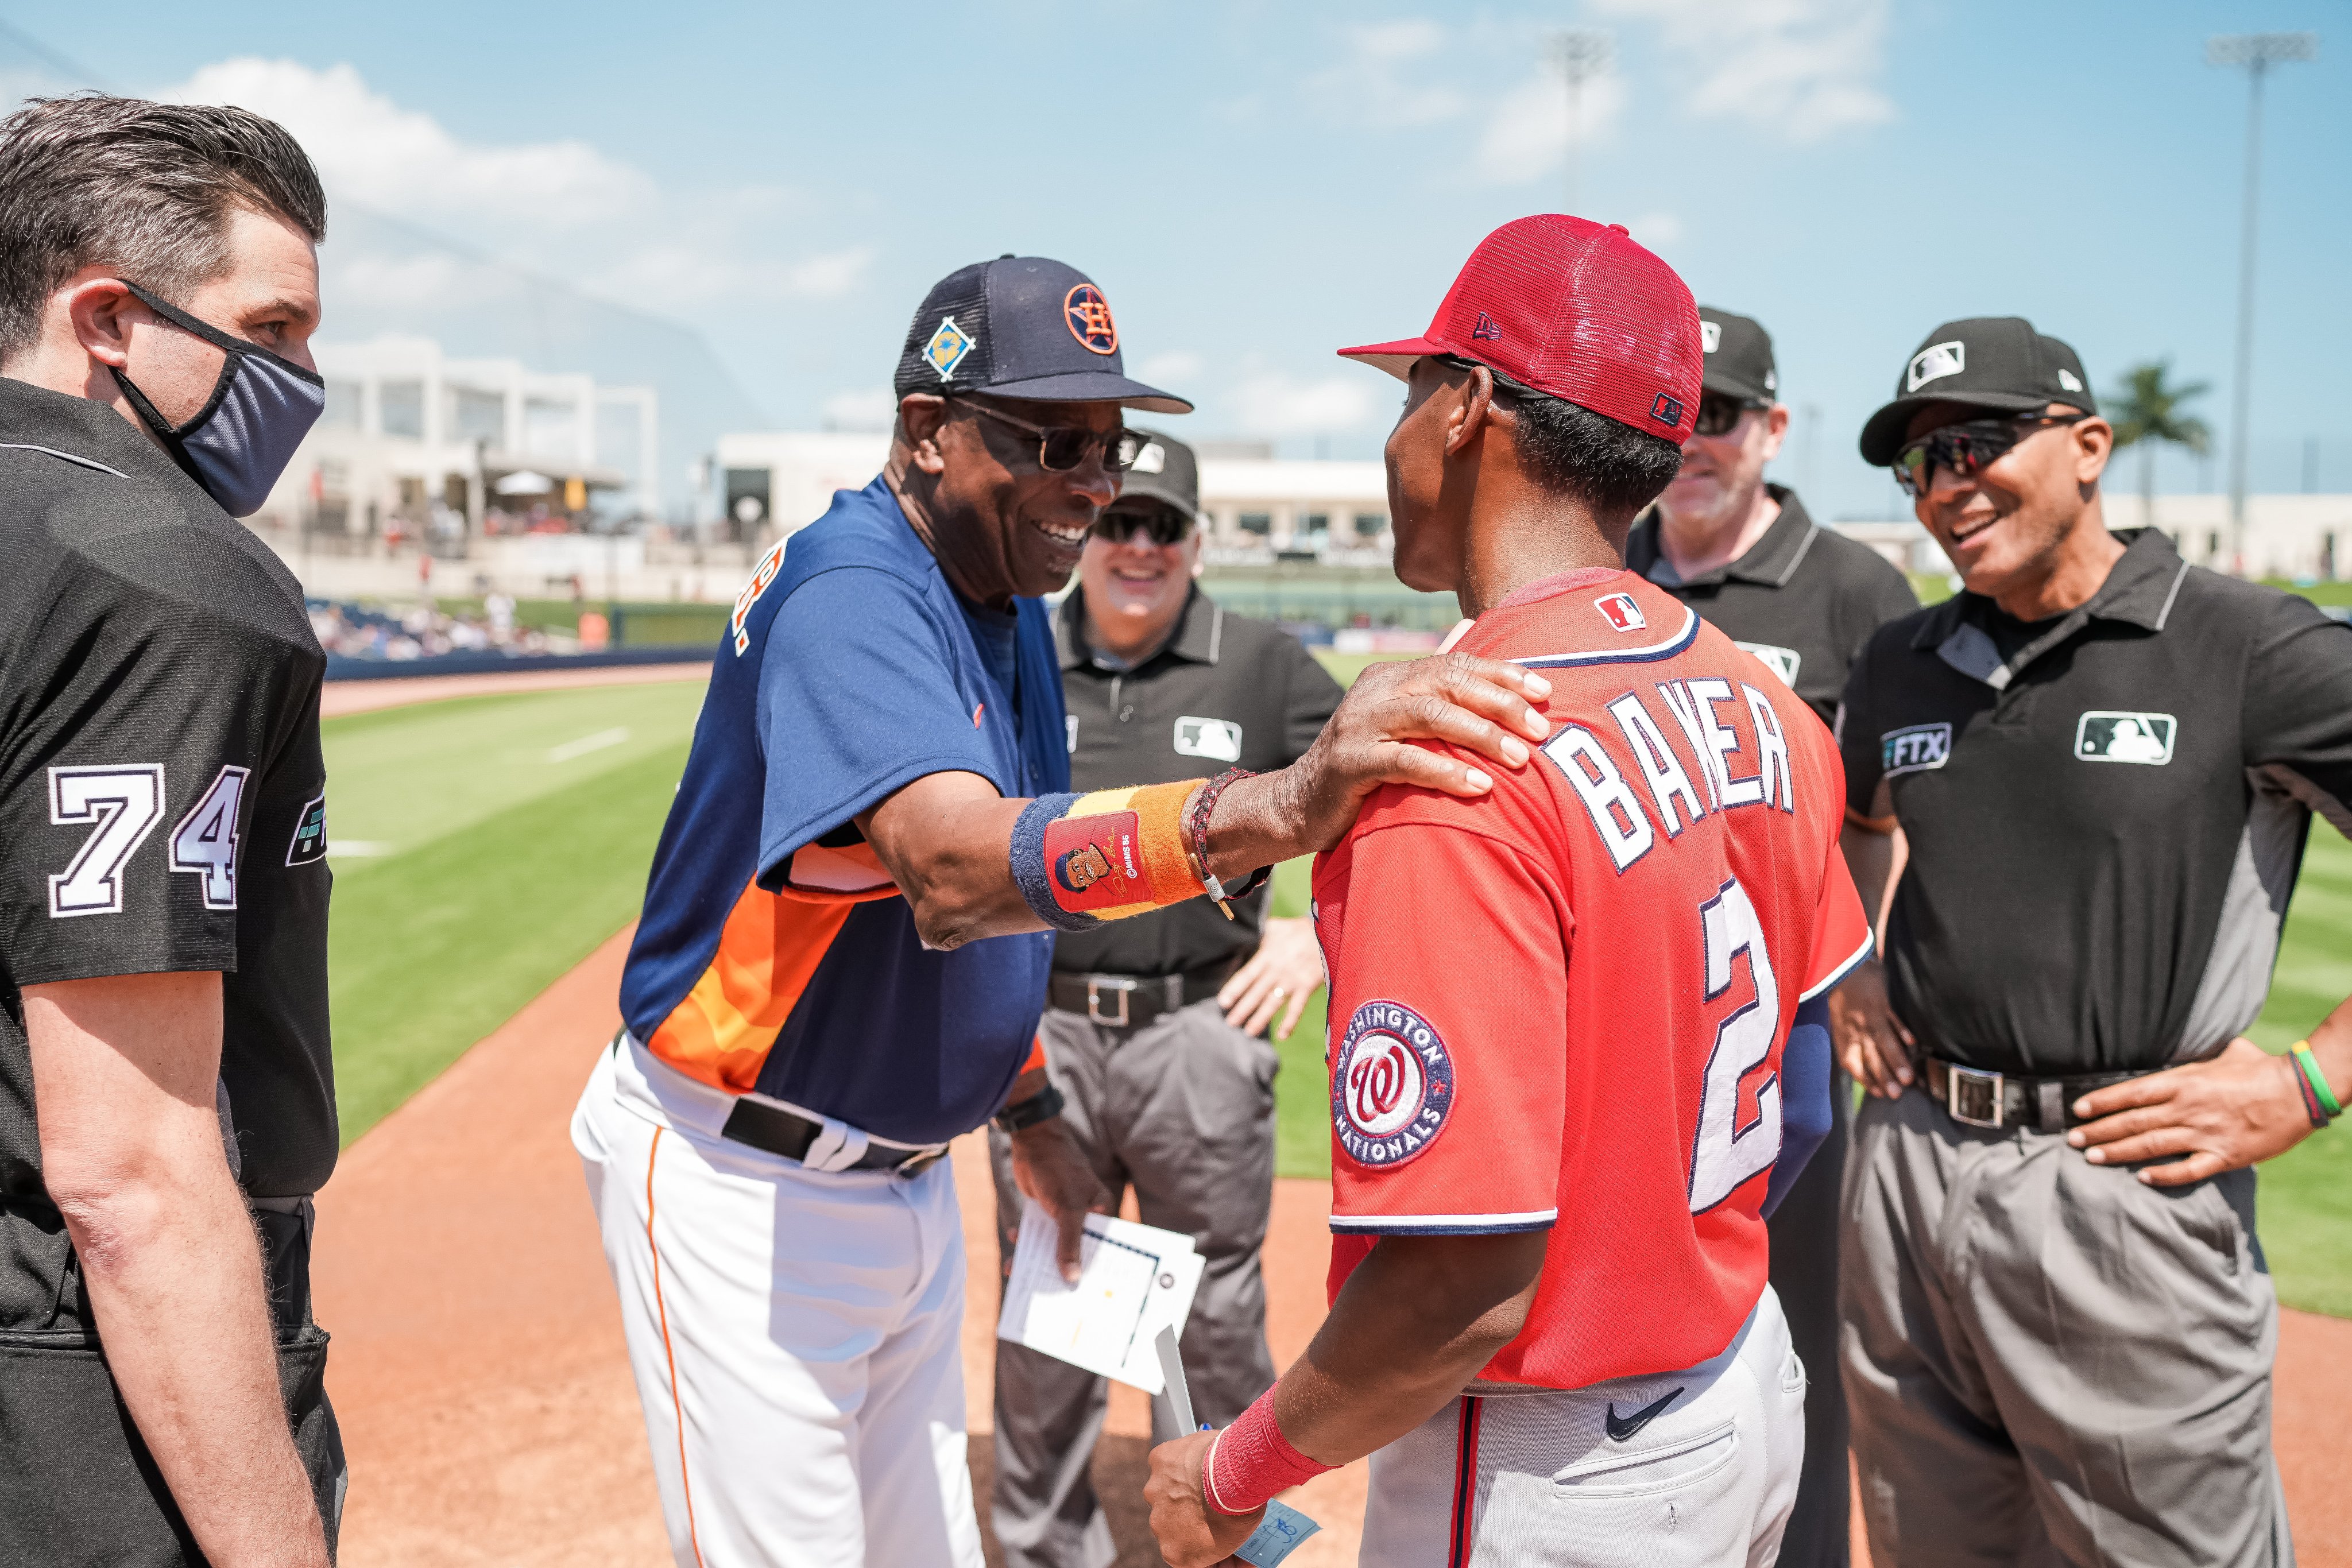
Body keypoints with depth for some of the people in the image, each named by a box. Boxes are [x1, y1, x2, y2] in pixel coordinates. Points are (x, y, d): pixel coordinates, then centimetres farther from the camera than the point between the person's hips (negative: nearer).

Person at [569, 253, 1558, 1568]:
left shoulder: (1008, 603, 4)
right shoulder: (849, 596, -25)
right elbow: (958, 869, -45)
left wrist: (1030, 1116, 16)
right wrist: (1274, 809, -59)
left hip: (908, 1176, 9)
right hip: (744, 1182, -8)